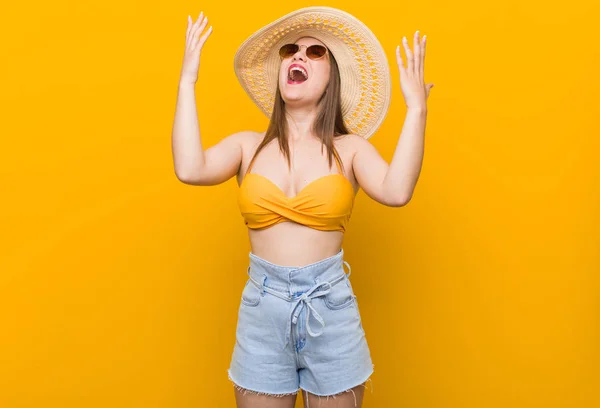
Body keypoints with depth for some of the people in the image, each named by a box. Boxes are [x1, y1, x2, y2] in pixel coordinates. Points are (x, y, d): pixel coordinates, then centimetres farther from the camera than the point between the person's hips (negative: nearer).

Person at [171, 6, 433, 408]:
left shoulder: (351, 148, -1)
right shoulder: (248, 145, 3)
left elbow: (397, 192, -19)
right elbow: (190, 169, -15)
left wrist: (417, 108, -19)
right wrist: (188, 80, -9)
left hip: (330, 307, -1)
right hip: (261, 308, 1)